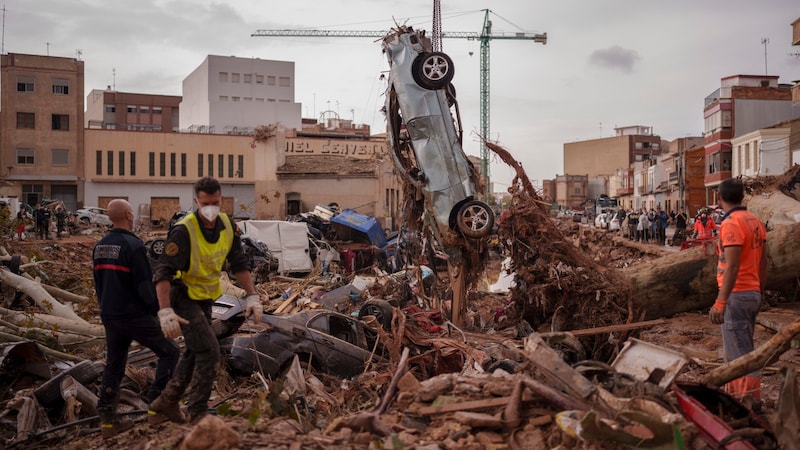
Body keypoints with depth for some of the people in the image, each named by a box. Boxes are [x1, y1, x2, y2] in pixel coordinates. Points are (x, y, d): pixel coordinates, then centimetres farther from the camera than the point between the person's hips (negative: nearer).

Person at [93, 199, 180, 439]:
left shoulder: (100, 247, 8)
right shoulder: (133, 245, -17)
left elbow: (98, 283, 17)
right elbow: (145, 286, -18)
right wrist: (157, 310, -5)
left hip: (109, 316, 8)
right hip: (135, 316, -8)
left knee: (113, 367, 14)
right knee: (169, 352, 5)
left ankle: (107, 421, 15)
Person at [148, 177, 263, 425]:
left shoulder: (226, 225, -4)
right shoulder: (184, 231, -25)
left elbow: (239, 263, 5)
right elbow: (163, 272, -26)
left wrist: (252, 296, -2)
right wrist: (165, 312, -34)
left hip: (205, 298, 8)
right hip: (183, 297, -8)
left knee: (195, 353, 16)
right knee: (209, 351, -14)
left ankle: (166, 404, 32)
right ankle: (198, 413, -1)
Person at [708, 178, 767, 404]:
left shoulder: (731, 223, -17)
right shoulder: (755, 222, 10)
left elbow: (732, 267, -23)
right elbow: (763, 263, 15)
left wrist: (720, 302, -25)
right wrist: (759, 292, 23)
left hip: (736, 295, -9)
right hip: (753, 293, 9)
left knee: (741, 354, -4)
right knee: (735, 351, 18)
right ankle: (734, 395, 27)